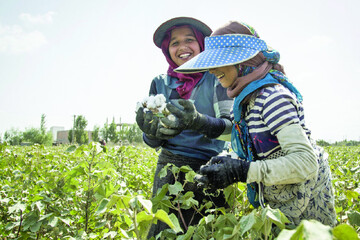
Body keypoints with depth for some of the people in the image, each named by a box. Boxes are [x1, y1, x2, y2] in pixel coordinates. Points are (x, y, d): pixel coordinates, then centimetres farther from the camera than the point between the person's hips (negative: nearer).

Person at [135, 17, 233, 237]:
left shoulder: (216, 78, -1)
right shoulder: (160, 84, 7)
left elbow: (231, 126, -10)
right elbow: (152, 142, 7)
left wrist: (197, 121, -28)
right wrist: (152, 131, -18)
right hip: (170, 167, 2)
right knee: (163, 233, -2)